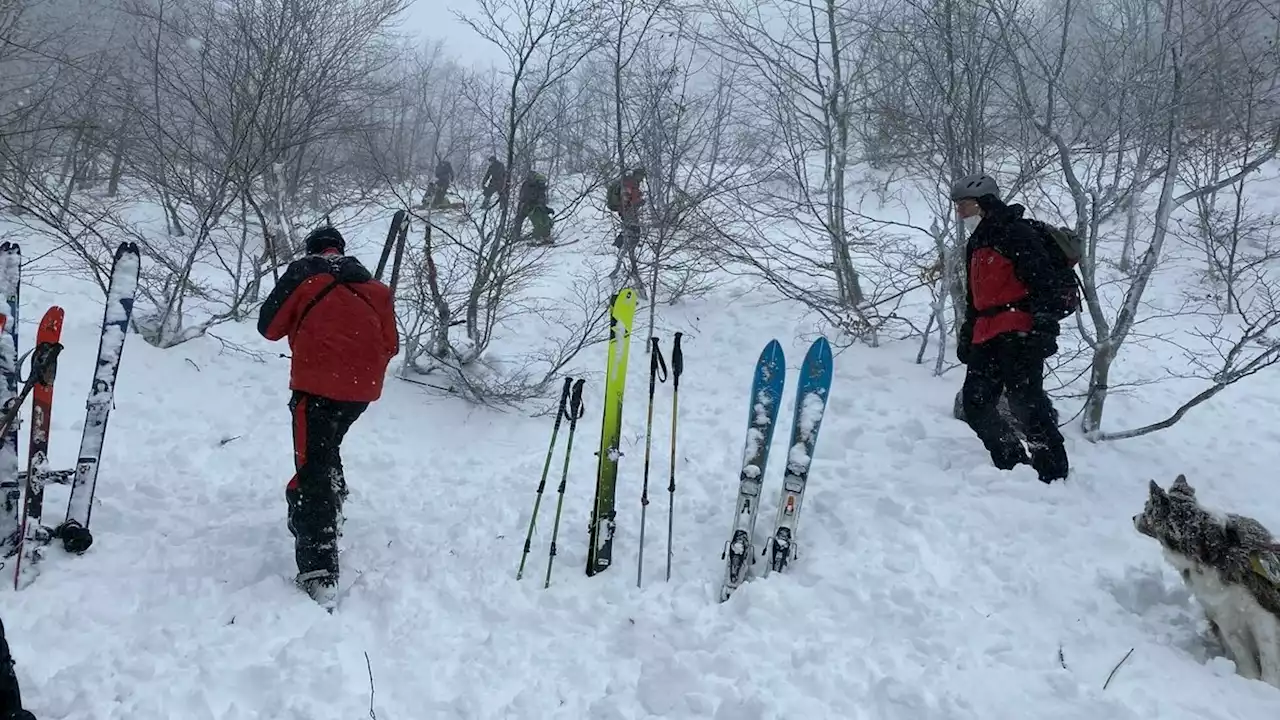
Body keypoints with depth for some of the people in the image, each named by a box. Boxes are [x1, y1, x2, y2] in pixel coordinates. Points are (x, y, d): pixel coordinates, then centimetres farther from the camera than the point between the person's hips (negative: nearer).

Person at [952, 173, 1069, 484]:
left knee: (1024, 399, -14)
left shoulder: (1015, 233, -4)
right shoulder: (975, 244, 24)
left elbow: (1041, 280, -14)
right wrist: (966, 336, 24)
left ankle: (1053, 472, -8)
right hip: (987, 337, 9)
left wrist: (1043, 323, -23)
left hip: (1018, 332, -9)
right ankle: (1014, 465, 10)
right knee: (975, 404, 3)